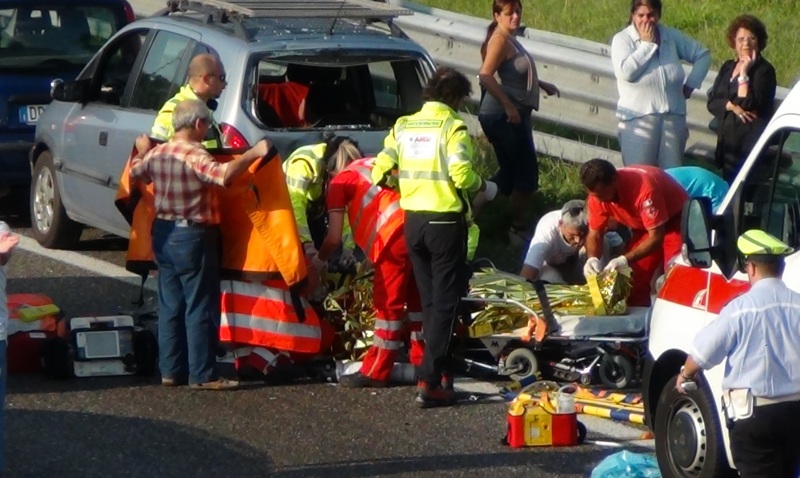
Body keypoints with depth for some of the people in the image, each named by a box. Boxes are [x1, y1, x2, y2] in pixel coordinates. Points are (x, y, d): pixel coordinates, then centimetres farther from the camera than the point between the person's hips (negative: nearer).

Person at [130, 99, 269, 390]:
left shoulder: (156, 154, 5)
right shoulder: (195, 156, -20)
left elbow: (135, 173, 24)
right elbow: (224, 175, -36)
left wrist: (142, 152, 42)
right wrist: (254, 153, -29)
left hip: (163, 234, 8)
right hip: (193, 236, -8)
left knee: (170, 306, 14)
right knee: (200, 307, -3)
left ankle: (170, 370, 17)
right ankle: (202, 375, -2)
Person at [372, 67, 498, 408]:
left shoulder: (403, 126, 6)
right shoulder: (452, 127, -11)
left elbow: (380, 172, 4)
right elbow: (462, 174, -21)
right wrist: (484, 186, -1)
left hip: (412, 220, 6)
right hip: (446, 220, -6)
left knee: (429, 300, 17)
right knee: (445, 302, -3)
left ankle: (441, 366, 22)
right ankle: (429, 382, -9)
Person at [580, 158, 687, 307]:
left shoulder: (644, 189, -39)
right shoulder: (597, 195, -19)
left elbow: (656, 237, -34)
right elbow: (595, 234, -9)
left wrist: (625, 260, -44)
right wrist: (592, 259, -30)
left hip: (674, 220, -6)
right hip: (643, 224, 6)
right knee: (634, 281, -1)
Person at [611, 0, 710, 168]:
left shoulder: (672, 36, 9)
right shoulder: (622, 39, -2)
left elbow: (703, 54, 19)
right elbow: (625, 72, -19)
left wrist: (691, 84, 8)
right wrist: (647, 44, -12)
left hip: (673, 117, 4)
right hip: (638, 119, -4)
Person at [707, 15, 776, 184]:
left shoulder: (764, 70, -7)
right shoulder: (727, 67, 16)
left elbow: (748, 104, -16)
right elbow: (712, 102, 9)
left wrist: (744, 73, -16)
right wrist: (732, 107, -10)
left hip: (750, 145, -7)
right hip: (727, 144, 7)